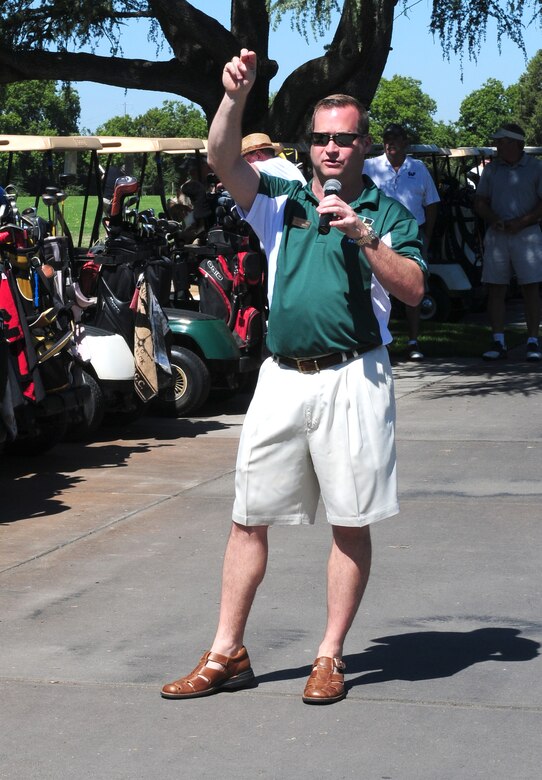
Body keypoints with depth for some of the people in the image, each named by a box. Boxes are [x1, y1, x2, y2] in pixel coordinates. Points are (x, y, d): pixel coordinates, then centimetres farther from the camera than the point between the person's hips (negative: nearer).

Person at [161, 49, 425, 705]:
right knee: (248, 518, 5)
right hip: (282, 376, 3)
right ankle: (227, 654, 14)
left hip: (352, 379, -3)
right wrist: (235, 96, -20)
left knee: (350, 523, 2)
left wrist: (364, 236, -16)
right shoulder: (282, 202, 12)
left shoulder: (388, 214, 7)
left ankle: (330, 656, 13)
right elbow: (223, 161, -4)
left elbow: (413, 290, -5)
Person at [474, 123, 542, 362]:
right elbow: (480, 202, 15)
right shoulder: (491, 170, 12)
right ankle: (498, 342, 5)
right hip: (497, 234, 3)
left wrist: (521, 223, -13)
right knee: (495, 288, 0)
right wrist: (493, 220, -5)